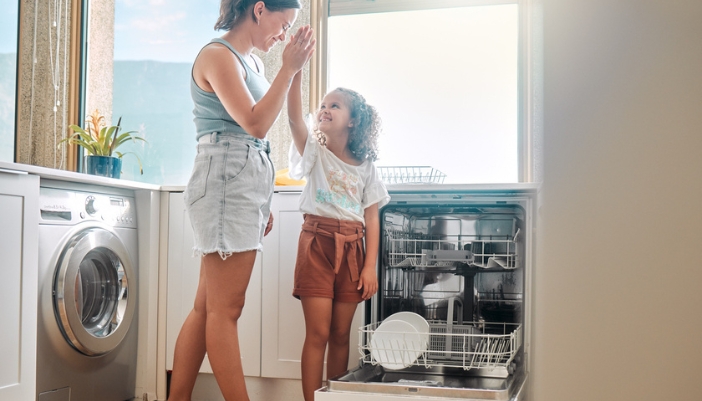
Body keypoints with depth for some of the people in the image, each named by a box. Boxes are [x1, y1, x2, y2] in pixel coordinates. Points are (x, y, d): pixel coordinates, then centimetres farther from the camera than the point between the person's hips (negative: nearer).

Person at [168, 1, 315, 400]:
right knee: (225, 309, -6)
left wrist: (263, 203, 19)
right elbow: (255, 124, -16)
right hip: (225, 183, -9)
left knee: (206, 307, 9)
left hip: (250, 183, 9)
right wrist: (289, 68, -11)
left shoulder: (254, 62, 20)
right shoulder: (218, 55, -7)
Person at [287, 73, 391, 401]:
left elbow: (371, 219, 6)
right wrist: (296, 70, -25)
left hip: (352, 249, 2)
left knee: (341, 334, 8)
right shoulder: (314, 152, 4)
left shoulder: (365, 167, 10)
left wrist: (370, 266, -3)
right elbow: (294, 117, -15)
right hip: (317, 243, -2)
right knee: (318, 333, -5)